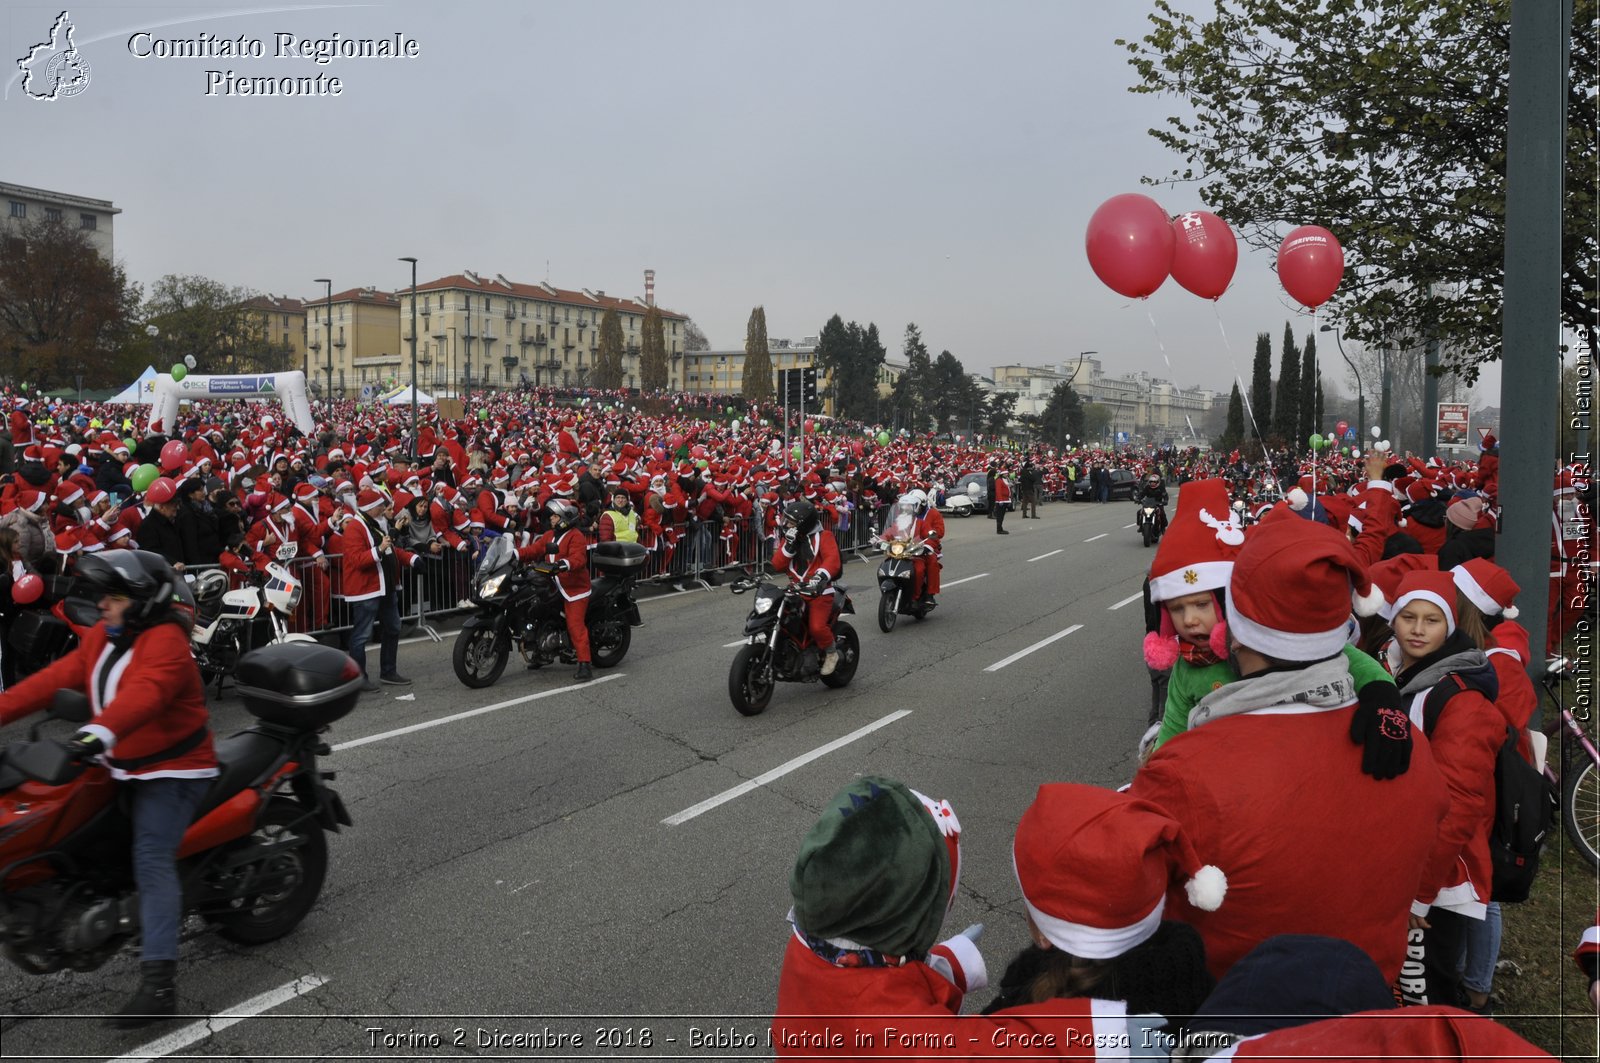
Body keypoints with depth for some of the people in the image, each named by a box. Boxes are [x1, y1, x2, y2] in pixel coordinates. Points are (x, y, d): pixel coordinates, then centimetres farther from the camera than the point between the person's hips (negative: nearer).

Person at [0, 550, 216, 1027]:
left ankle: (158, 984, -24)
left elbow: (144, 693, -38)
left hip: (171, 770, -10)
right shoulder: (103, 637, 9)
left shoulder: (166, 642, -20)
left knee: (152, 861, -19)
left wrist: (101, 731, -55)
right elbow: (57, 677, 3)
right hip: (124, 767, 10)